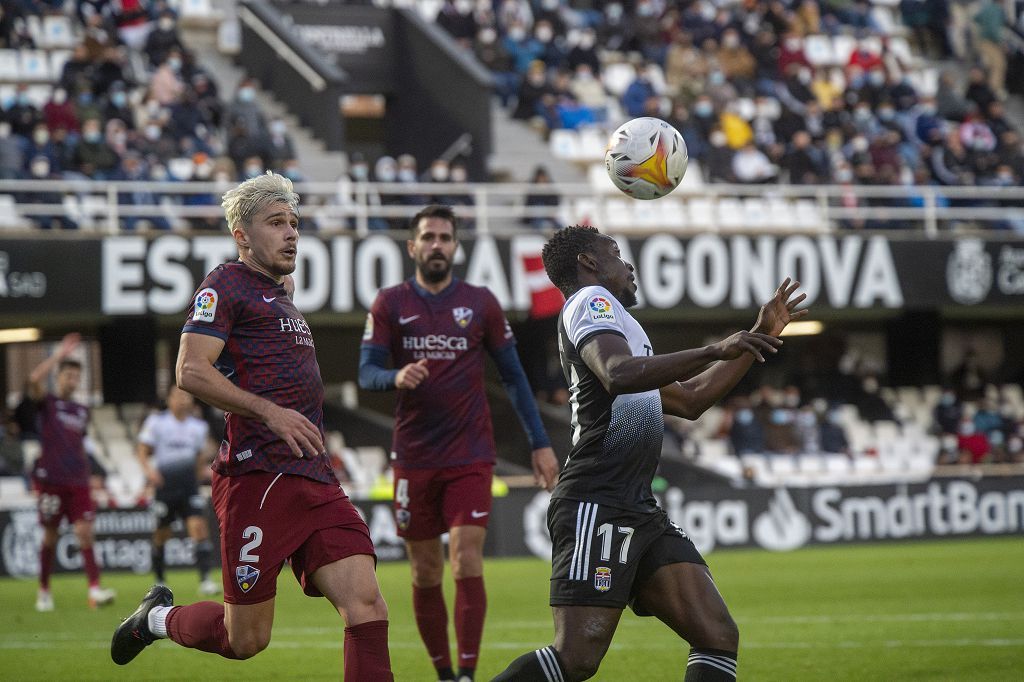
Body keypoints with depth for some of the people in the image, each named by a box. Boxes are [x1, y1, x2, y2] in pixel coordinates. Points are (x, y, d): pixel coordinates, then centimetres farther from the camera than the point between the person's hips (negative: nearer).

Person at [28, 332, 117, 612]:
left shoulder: (82, 411, 17)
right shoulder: (47, 403, 0)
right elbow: (34, 379, -21)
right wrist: (60, 355, -17)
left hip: (78, 481, 4)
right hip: (50, 480, -4)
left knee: (85, 532, -8)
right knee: (50, 536, 2)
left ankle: (95, 589, -17)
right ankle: (44, 591, 15)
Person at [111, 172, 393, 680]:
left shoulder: (280, 295, 26)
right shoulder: (226, 285, -2)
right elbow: (190, 372, -15)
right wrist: (272, 412, -20)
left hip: (315, 482, 8)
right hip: (258, 479, -8)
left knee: (367, 608, -10)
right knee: (246, 639, 0)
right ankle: (157, 617, 28)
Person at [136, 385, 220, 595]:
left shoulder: (198, 426, 11)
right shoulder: (157, 422, 1)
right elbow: (142, 451, 0)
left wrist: (206, 455, -3)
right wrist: (149, 470, -18)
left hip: (189, 485, 2)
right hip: (164, 484, -2)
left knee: (198, 526, -14)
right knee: (161, 534, 5)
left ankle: (205, 579, -17)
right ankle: (160, 580, 23)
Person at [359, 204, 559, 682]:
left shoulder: (480, 303, 4)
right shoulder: (390, 304, 3)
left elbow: (513, 376, 9)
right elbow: (366, 373, -3)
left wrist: (540, 443, 5)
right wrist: (397, 377, -26)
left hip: (470, 457, -1)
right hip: (413, 458, 1)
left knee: (467, 565, -13)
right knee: (425, 575, 5)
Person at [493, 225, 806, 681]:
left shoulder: (611, 316, 30)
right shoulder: (590, 300, 0)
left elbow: (689, 399, 36)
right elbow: (618, 374, -21)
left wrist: (759, 336, 35)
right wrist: (712, 351, -22)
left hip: (639, 510, 10)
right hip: (595, 505, -10)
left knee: (718, 637, -4)